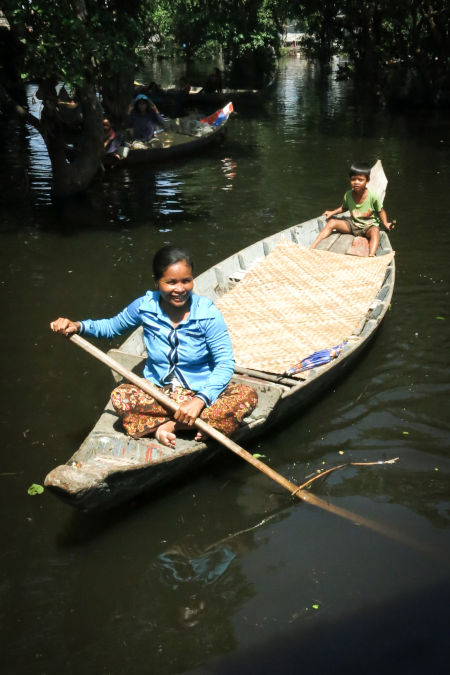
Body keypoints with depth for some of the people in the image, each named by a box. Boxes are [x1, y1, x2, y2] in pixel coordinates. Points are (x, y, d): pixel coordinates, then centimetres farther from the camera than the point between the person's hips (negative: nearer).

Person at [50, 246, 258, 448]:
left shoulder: (207, 314, -14)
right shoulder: (145, 306, -6)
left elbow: (225, 364, -15)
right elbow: (112, 326, 13)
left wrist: (200, 399, -29)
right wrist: (78, 326, -6)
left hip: (201, 392, -1)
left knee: (247, 395, -29)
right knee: (120, 396, -30)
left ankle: (167, 425, -27)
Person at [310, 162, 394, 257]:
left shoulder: (373, 196, -17)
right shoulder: (348, 195, -7)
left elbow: (380, 211, -6)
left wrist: (385, 223, -20)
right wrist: (332, 212, 6)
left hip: (368, 226, -4)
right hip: (352, 224, 4)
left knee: (375, 231, -37)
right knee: (331, 222, -11)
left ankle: (371, 257, -56)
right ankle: (312, 247, -16)